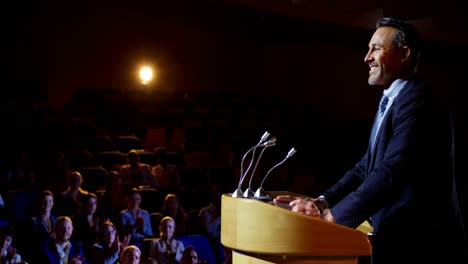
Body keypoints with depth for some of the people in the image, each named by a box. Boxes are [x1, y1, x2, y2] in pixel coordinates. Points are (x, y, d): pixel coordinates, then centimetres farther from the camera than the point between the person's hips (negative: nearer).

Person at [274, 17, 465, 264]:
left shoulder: (418, 101, -17)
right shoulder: (390, 103, 16)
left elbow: (392, 173, -26)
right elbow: (367, 167, 14)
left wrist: (332, 215, -24)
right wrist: (322, 202, 1)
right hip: (393, 238, 9)